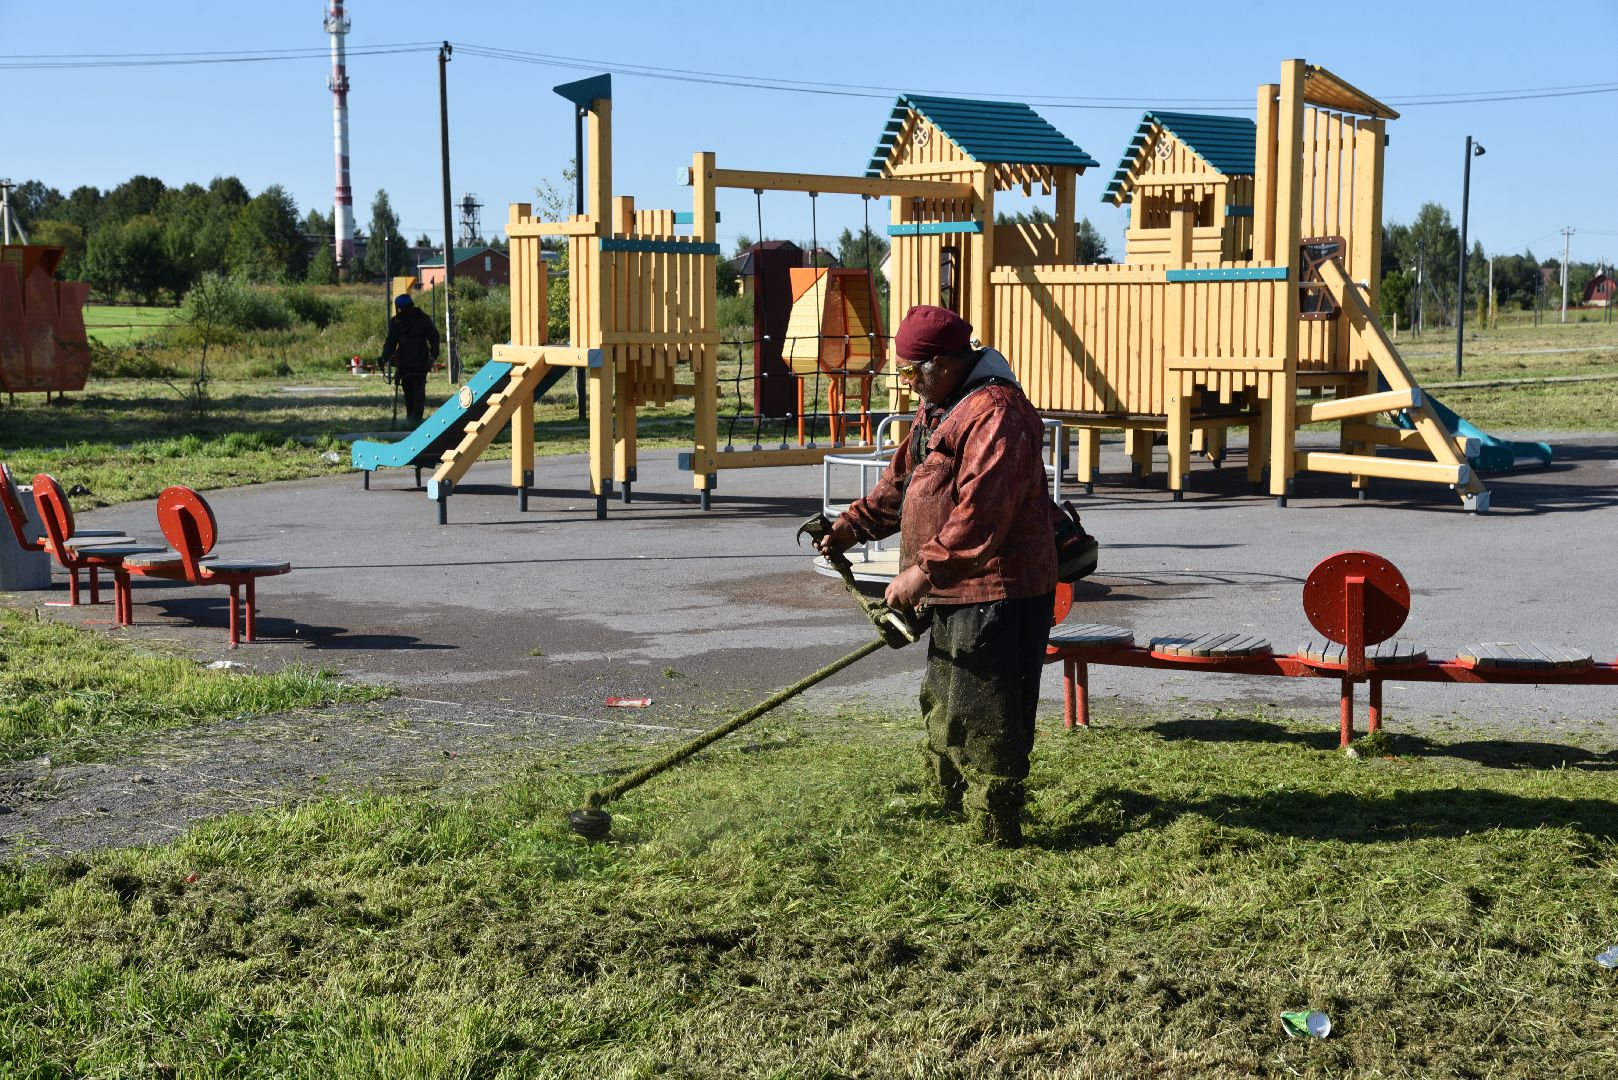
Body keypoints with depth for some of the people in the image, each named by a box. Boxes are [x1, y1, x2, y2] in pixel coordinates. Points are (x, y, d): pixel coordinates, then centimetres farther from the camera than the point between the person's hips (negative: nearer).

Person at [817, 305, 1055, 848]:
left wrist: (925, 571, -28)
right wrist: (852, 526, 9)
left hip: (997, 594, -11)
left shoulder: (995, 414, -22)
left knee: (982, 720, -5)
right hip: (955, 592, 11)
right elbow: (902, 479, 20)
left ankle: (995, 836, 5)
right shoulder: (937, 408, 13)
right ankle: (950, 806, 36)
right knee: (942, 706, 21)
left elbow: (979, 513, -29)